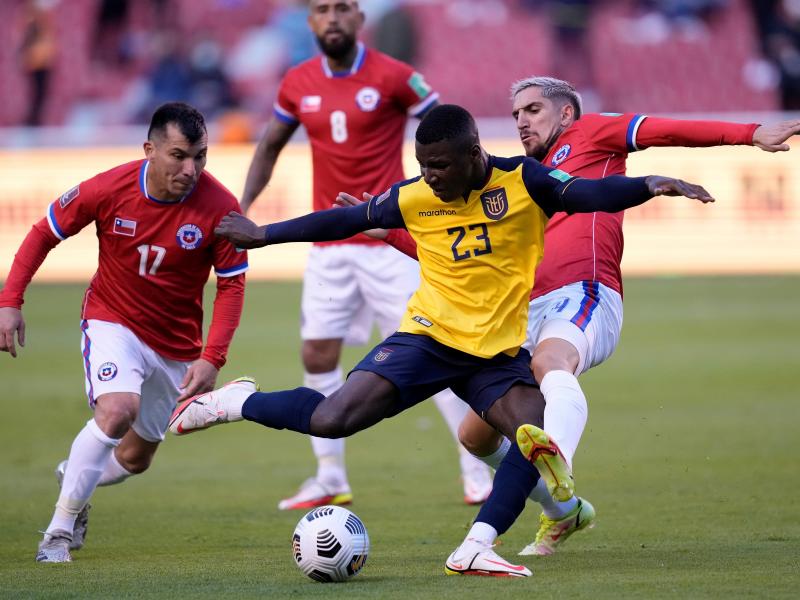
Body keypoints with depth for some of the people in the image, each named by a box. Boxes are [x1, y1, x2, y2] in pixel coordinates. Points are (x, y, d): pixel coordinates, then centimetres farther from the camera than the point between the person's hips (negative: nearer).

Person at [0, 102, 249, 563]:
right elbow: (44, 234, -4)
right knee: (118, 410, -30)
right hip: (111, 322, -3)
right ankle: (59, 533, -19)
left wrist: (212, 357, -18)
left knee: (136, 458, 13)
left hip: (177, 344, 3)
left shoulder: (220, 207, -19)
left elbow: (232, 284, -9)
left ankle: (75, 477, 48)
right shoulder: (108, 190, -19)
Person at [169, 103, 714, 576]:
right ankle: (239, 403, 9)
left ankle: (476, 549, -19)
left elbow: (587, 193, -22)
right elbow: (347, 220, 12)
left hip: (498, 353, 1)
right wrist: (264, 235, 18)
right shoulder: (415, 198, -2)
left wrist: (649, 186, -41)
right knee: (330, 420, -18)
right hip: (428, 339, -1)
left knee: (540, 434, -25)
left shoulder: (522, 181, -8)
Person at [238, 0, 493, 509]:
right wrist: (242, 208, 12)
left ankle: (477, 471, 3)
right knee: (318, 357, 2)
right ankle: (330, 479, 15)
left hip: (388, 242, -4)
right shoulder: (298, 85, 5)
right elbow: (271, 146, 20)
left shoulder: (392, 77, -9)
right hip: (329, 248, 5)